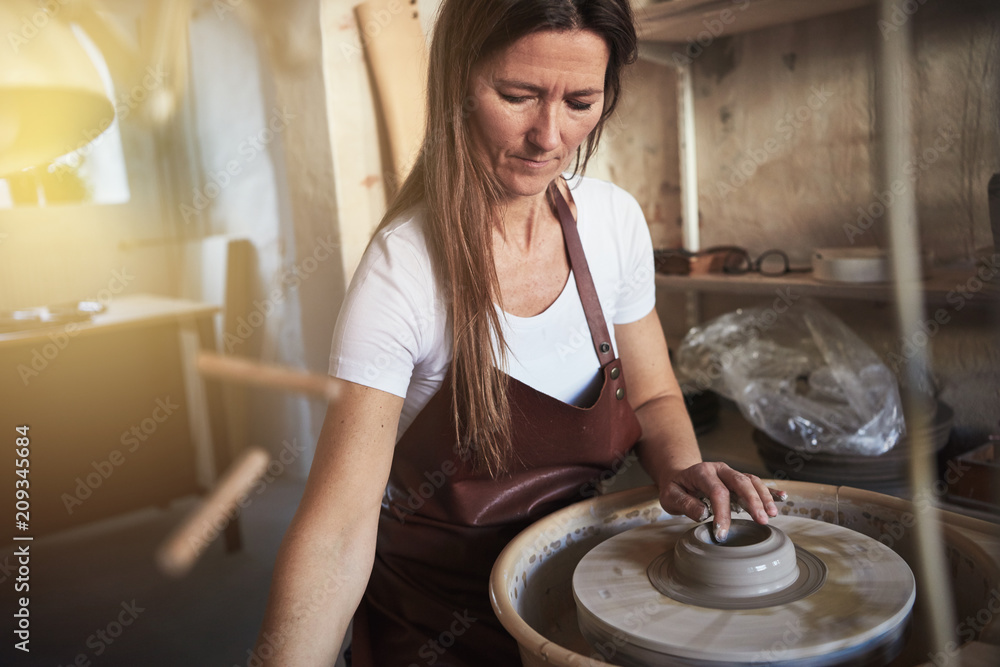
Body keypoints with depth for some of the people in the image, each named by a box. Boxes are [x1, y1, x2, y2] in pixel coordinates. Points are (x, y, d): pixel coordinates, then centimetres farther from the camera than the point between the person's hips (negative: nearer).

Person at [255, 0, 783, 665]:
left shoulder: (616, 220, -8)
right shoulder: (403, 270, -25)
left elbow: (653, 396, 5)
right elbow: (339, 534, -26)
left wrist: (681, 469, -15)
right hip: (436, 604, -4)